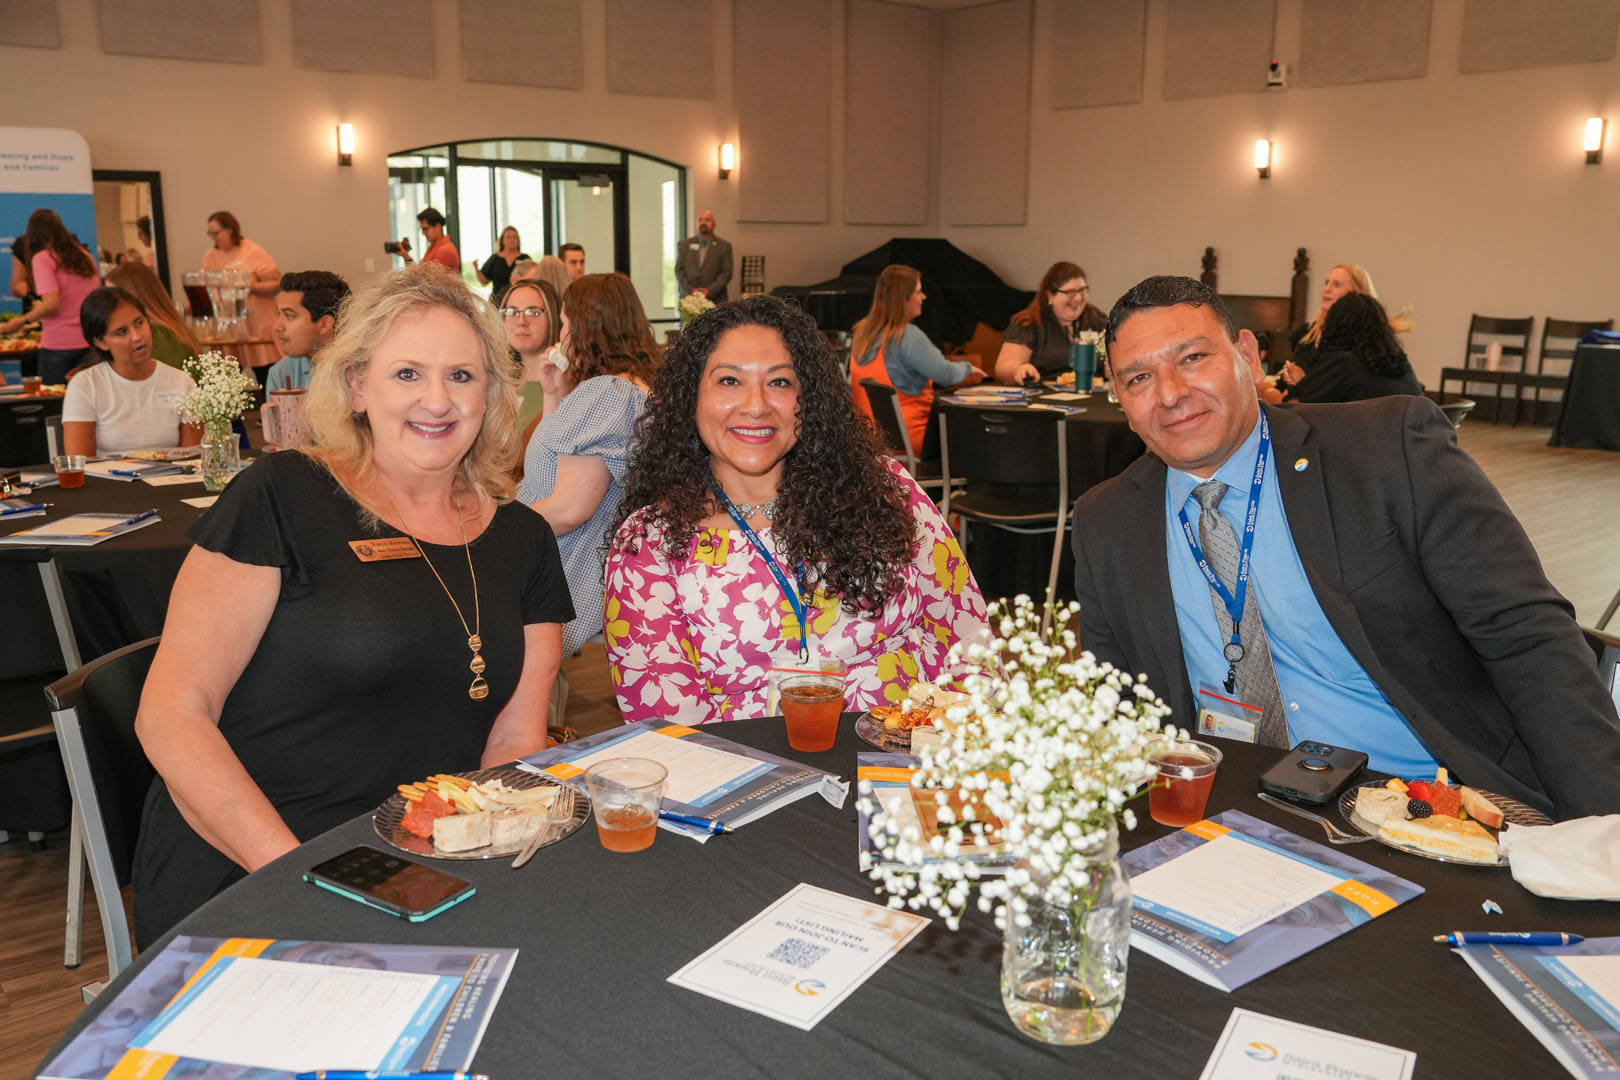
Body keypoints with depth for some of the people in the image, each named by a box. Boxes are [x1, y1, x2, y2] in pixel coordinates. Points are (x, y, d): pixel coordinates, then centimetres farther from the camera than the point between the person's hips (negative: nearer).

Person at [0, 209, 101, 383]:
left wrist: (22, 321, -4)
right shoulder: (84, 255, 10)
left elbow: (52, 302, -16)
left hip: (58, 344, -5)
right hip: (89, 341, 5)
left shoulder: (42, 258, -6)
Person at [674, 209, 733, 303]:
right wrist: (690, 289, -6)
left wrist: (709, 290, -10)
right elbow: (679, 269, 9)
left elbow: (726, 273, 1)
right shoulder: (686, 244, 15)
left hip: (714, 300, -2)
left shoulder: (724, 246, 8)